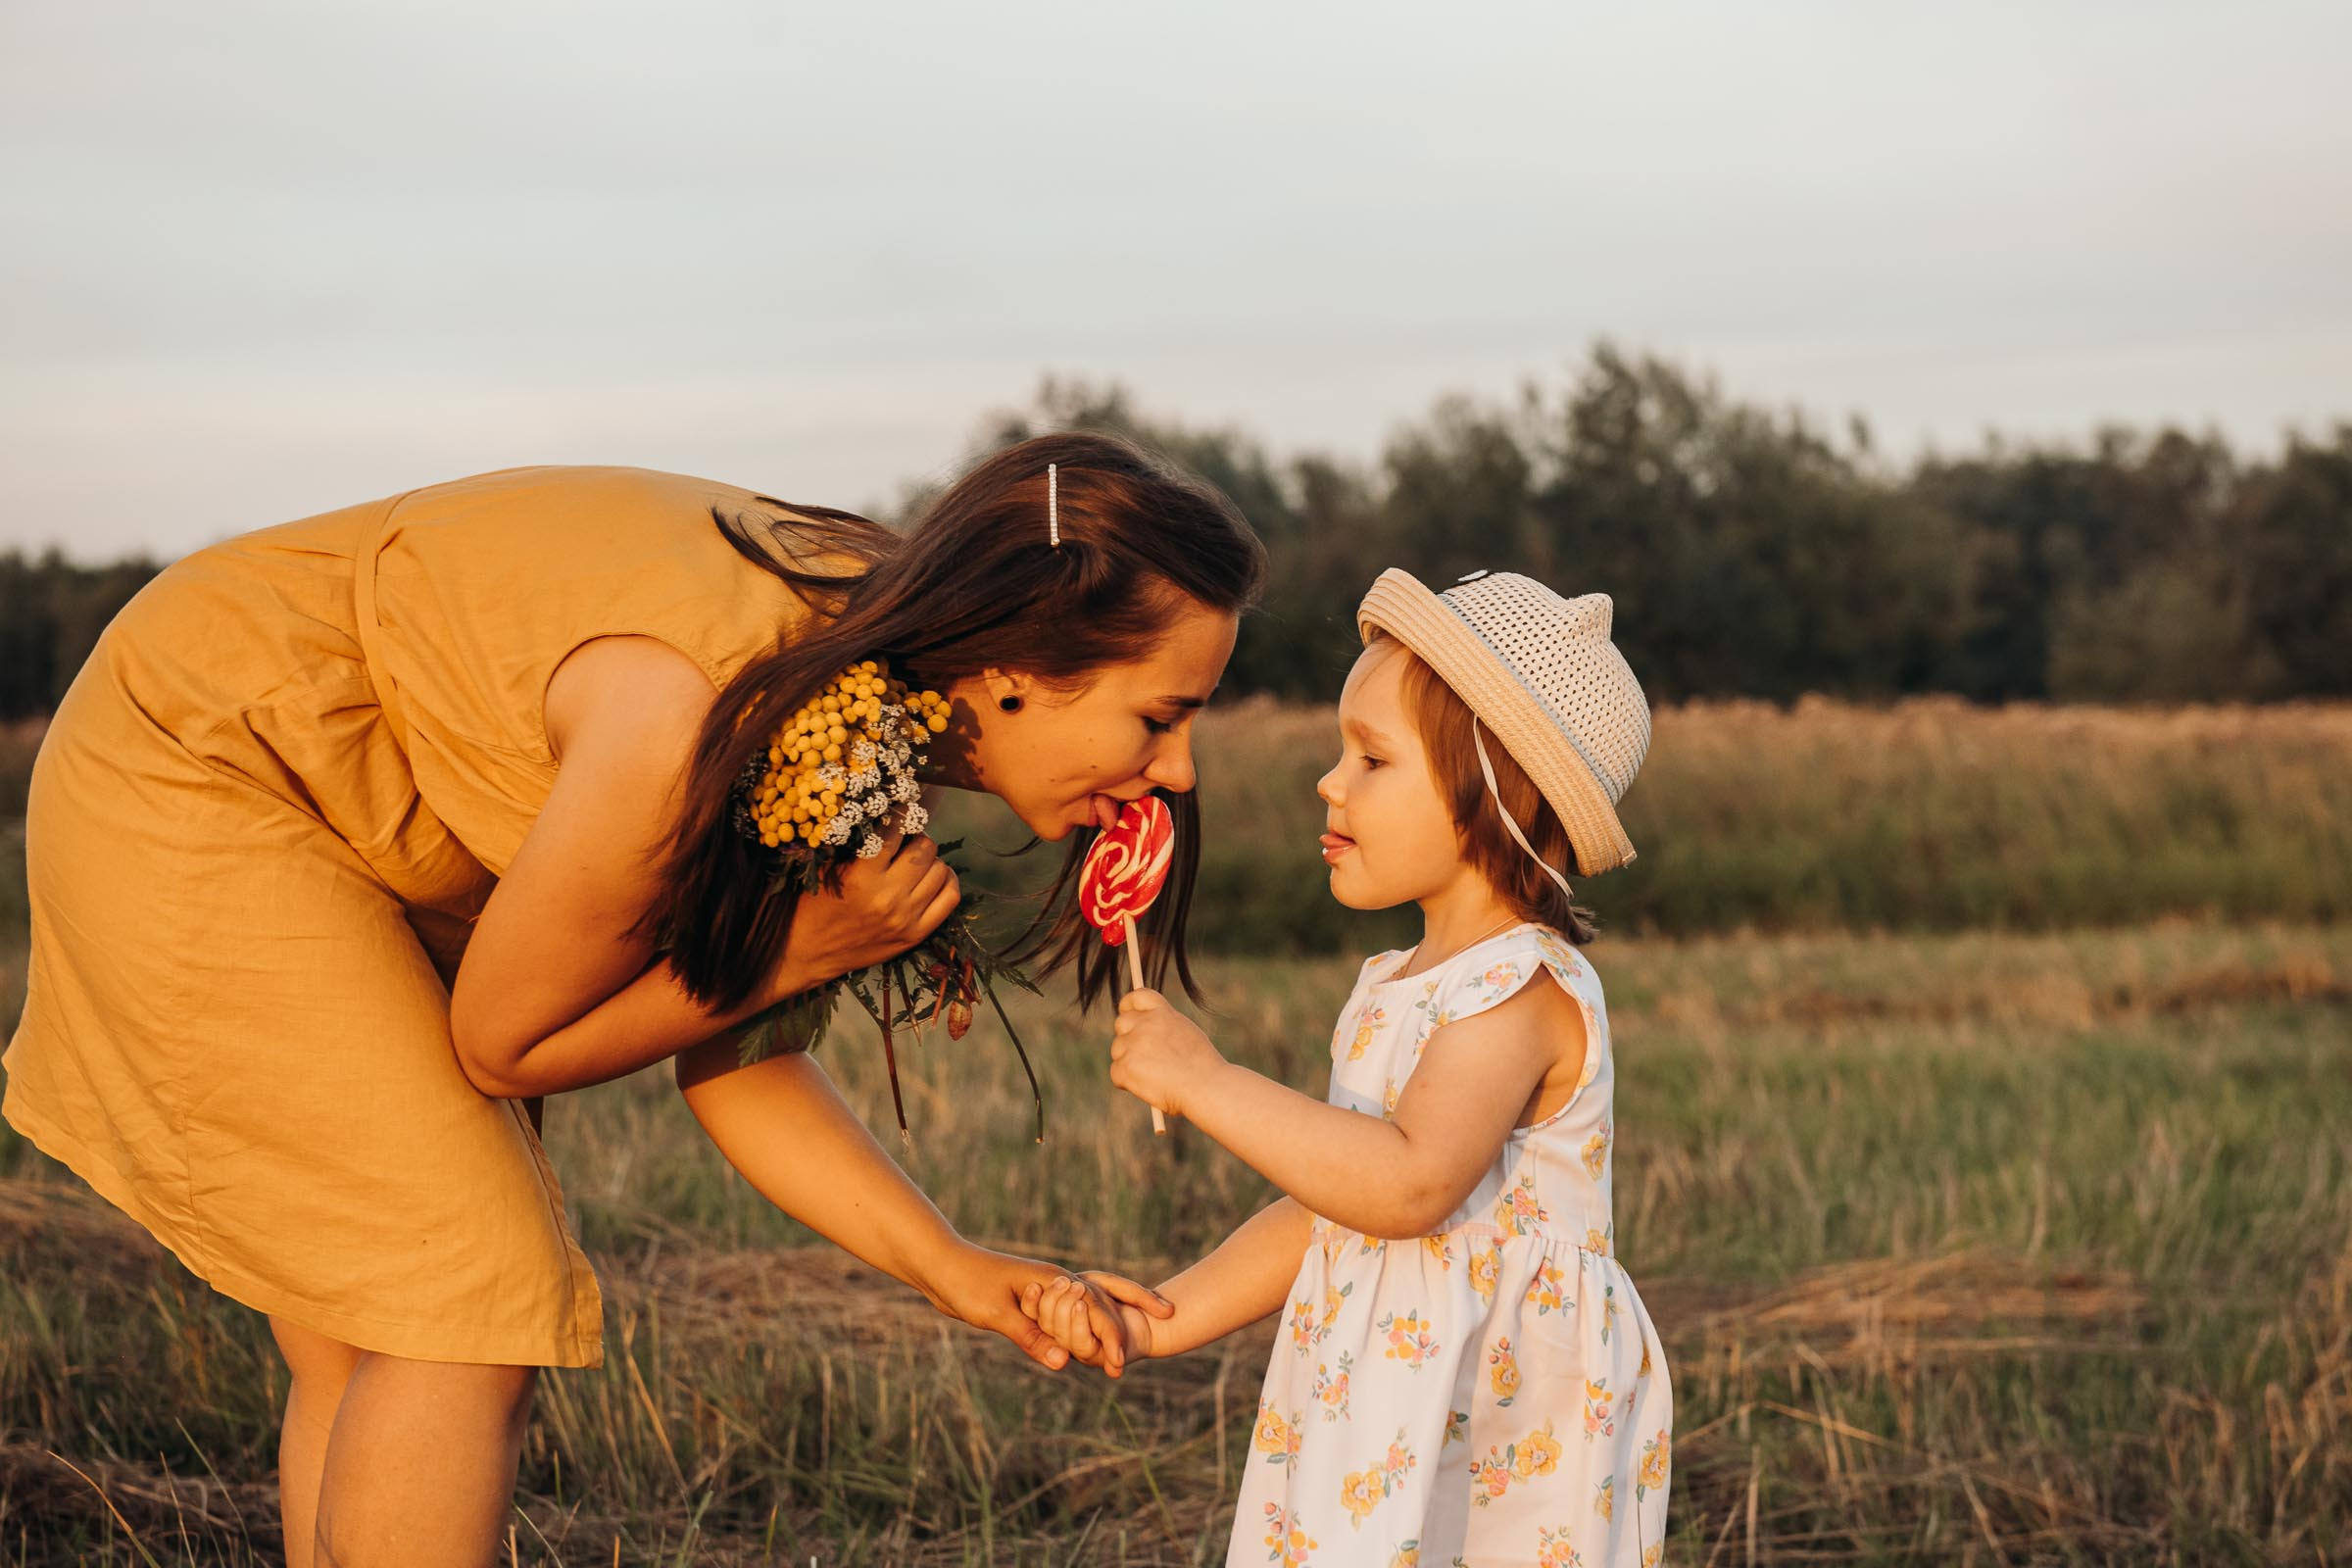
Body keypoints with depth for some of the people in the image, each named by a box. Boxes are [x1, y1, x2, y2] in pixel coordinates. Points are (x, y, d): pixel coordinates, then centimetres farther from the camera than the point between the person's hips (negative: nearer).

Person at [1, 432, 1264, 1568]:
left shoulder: (869, 642, -10)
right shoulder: (693, 716, -35)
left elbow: (725, 1046, -3)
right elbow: (505, 1042, -19)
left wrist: (948, 1267, -11)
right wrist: (811, 945, -23)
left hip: (364, 838, 9)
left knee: (367, 1341, 12)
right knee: (466, 1308, -12)